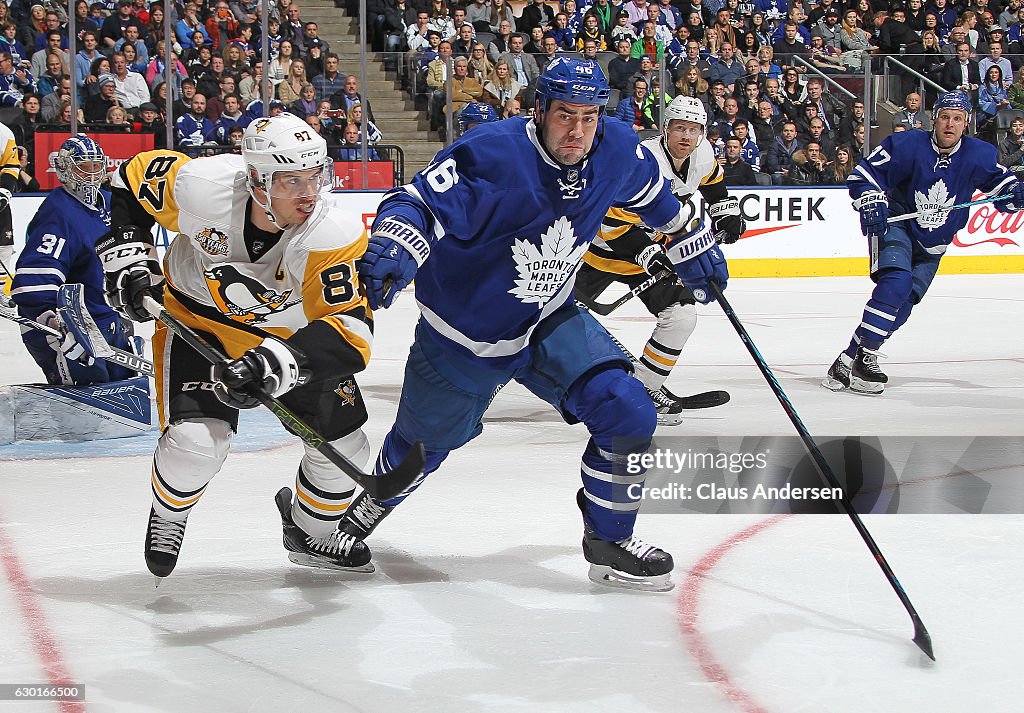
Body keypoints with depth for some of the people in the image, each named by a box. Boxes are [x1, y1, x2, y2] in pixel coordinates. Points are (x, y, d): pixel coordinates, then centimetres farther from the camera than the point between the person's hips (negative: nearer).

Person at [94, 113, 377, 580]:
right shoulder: (200, 187, -31)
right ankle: (168, 515, 14)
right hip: (199, 319, -2)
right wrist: (127, 257, -15)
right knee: (196, 440, -22)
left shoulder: (333, 237, -33)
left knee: (344, 444, -1)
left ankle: (311, 532, 32)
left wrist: (275, 363, -52)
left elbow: (349, 330, -38)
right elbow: (133, 178, -10)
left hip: (293, 330, 2)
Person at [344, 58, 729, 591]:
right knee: (422, 444, 17)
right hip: (464, 330, -4)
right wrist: (392, 250, -58)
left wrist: (693, 245, 20)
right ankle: (375, 500, 53)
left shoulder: (617, 150, -12)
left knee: (628, 414, -16)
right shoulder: (494, 156, -32)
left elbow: (651, 193, 11)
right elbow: (420, 204, -38)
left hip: (549, 322, 4)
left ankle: (608, 537, 5)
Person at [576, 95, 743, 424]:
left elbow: (712, 183, 20)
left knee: (682, 316, -10)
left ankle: (647, 387, 4)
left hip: (656, 248, 6)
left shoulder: (702, 154, -8)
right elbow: (614, 226, -32)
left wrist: (727, 212, 14)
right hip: (604, 246, -6)